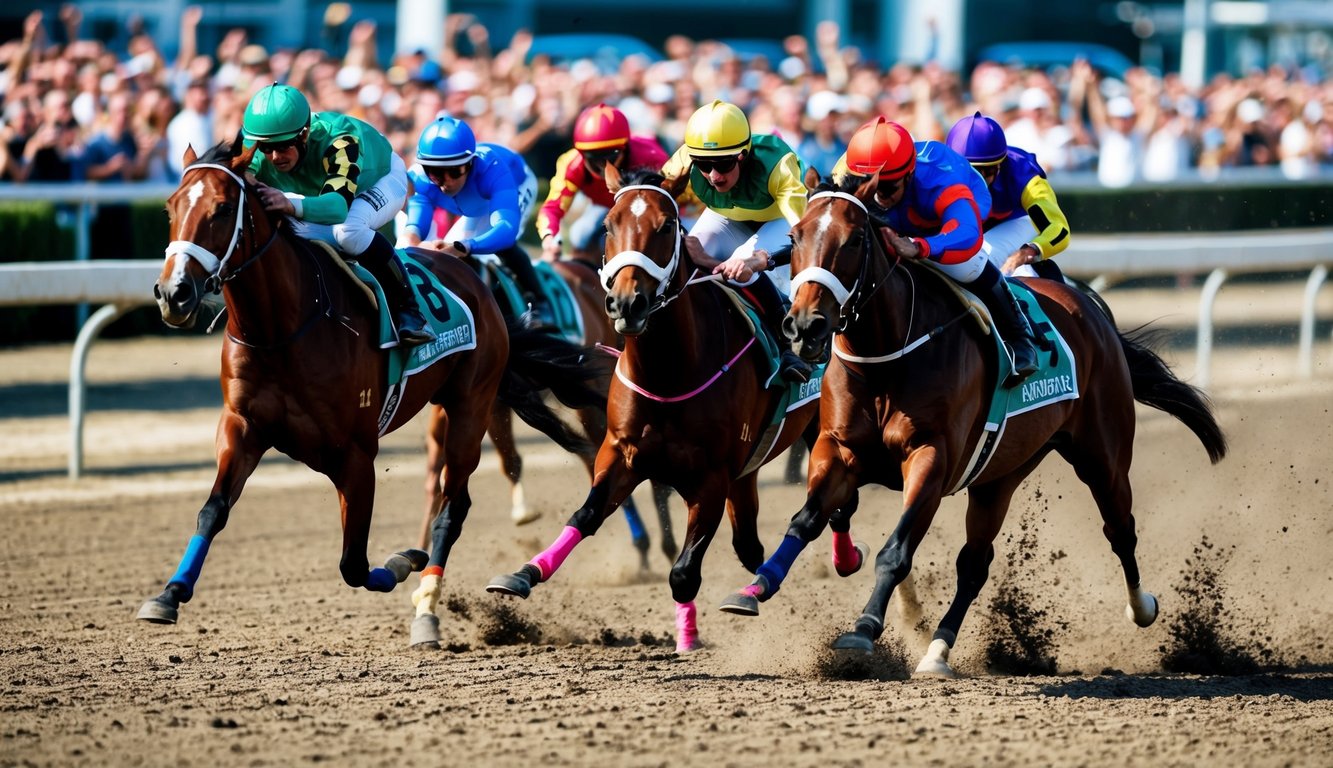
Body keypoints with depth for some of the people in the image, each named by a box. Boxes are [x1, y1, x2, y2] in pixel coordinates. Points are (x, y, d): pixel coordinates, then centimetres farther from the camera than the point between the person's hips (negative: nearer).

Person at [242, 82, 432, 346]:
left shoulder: (337, 139, -45)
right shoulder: (255, 156, -30)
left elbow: (339, 205, -57)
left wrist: (291, 206, -76)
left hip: (382, 178, -5)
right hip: (318, 189, 5)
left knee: (348, 230, -37)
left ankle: (408, 310, -23)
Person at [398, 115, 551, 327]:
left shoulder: (490, 169, -47)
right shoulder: (422, 180, -35)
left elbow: (506, 228, -59)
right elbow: (414, 225, -45)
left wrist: (462, 247, -75)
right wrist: (411, 244, -71)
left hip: (517, 185, -5)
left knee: (503, 242, -31)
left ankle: (539, 304, -17)